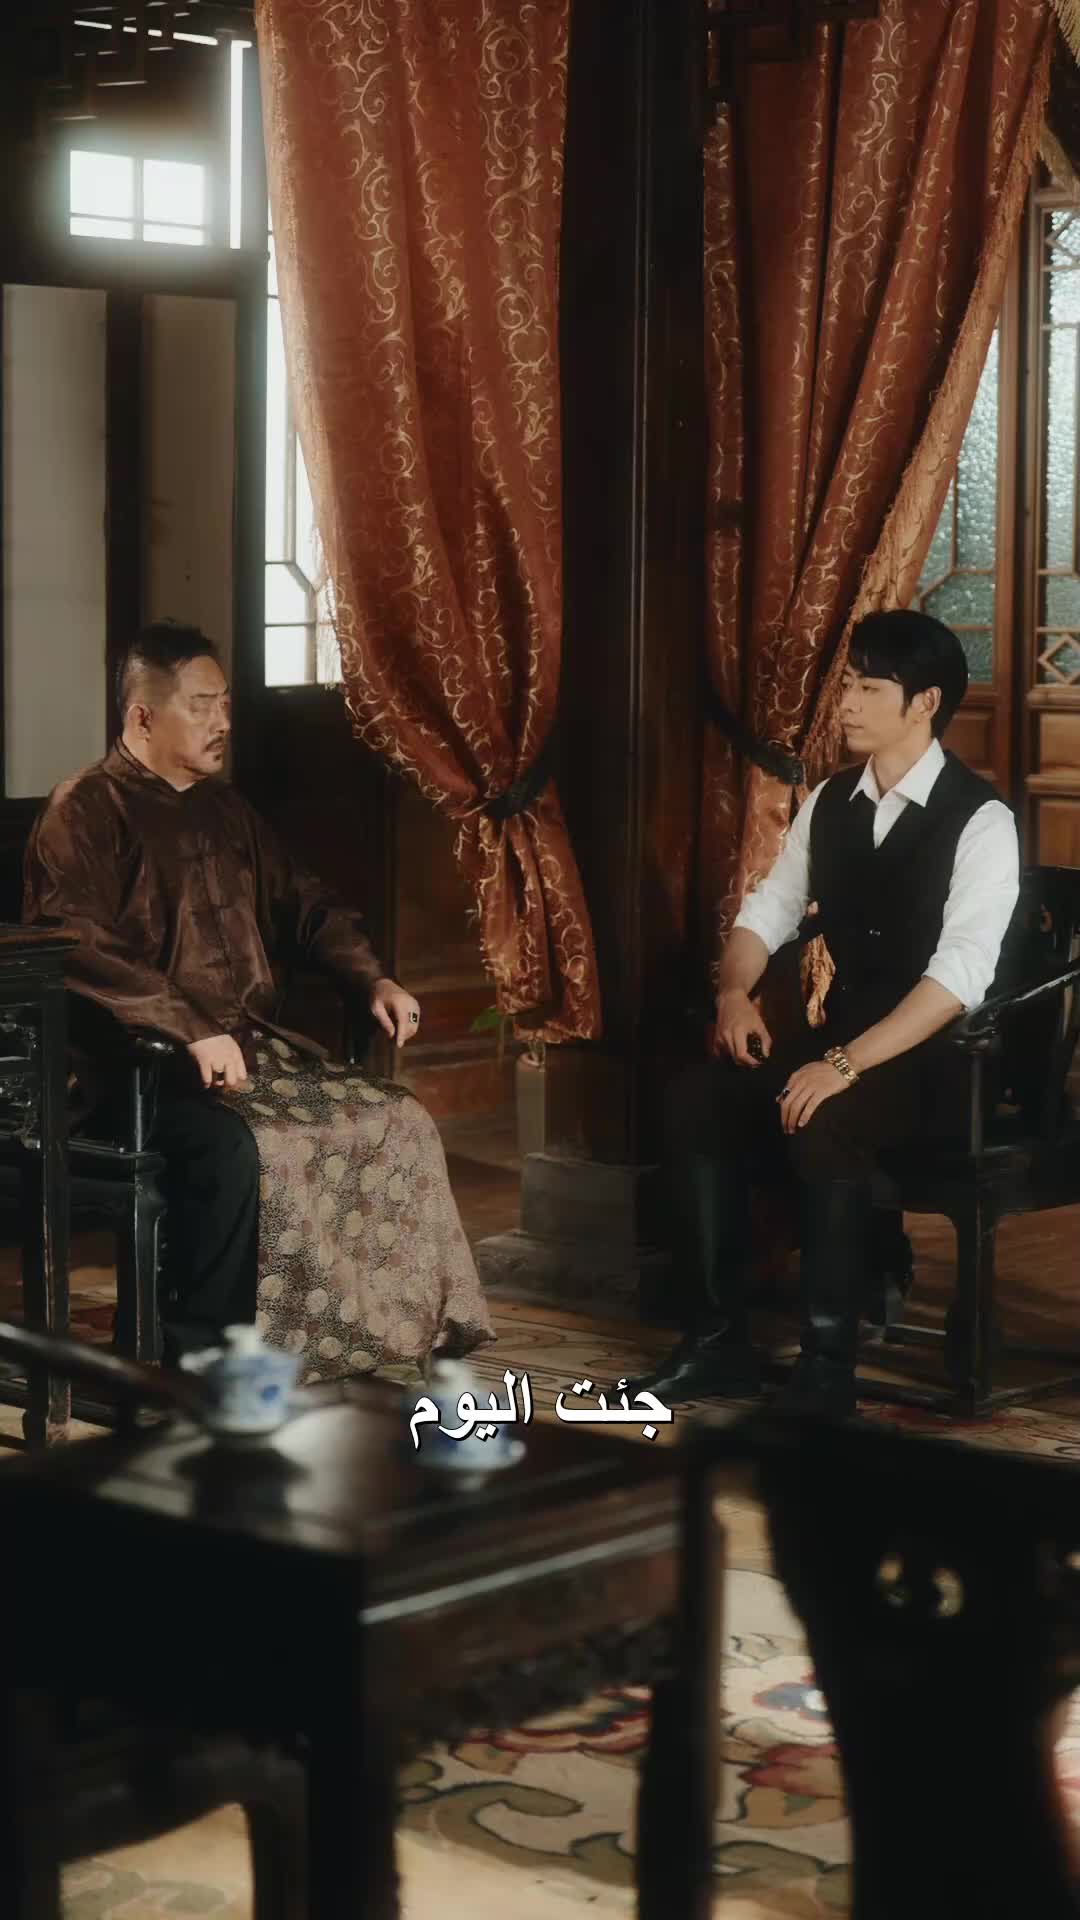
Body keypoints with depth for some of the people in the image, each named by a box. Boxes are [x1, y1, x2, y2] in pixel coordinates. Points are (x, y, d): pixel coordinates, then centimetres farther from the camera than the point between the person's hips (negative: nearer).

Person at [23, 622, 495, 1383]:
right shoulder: (85, 812, -9)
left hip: (251, 1043, 8)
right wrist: (192, 1031, -30)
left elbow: (301, 904, 26)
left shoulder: (224, 807, 17)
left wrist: (375, 980, 8)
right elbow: (79, 951, -22)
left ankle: (389, 1332, -1)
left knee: (400, 1122, -8)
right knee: (235, 1147, -36)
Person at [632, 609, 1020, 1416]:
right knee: (699, 1098, -12)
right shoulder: (830, 803, 7)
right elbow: (768, 910, 14)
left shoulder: (981, 821, -16)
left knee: (823, 1123, -34)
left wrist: (846, 1064, -33)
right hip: (844, 1038, 7)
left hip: (942, 1059, -7)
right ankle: (717, 1340, -6)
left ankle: (827, 1367, -23)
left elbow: (960, 974, -26)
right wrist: (735, 991, -8)